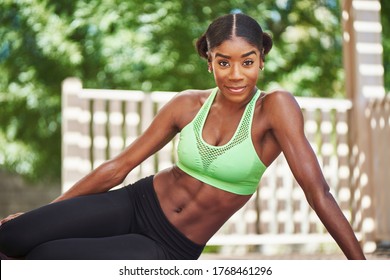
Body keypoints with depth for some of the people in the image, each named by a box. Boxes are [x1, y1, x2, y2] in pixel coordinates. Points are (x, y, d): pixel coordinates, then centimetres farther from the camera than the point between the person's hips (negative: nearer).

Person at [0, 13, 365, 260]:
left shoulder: (274, 108, -15)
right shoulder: (187, 105, -3)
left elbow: (317, 191, -17)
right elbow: (119, 166, 3)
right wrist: (43, 212, 6)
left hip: (171, 248, -3)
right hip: (135, 205, 3)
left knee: (41, 257, -19)